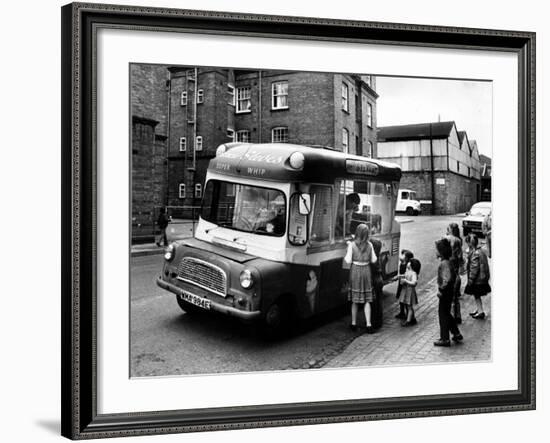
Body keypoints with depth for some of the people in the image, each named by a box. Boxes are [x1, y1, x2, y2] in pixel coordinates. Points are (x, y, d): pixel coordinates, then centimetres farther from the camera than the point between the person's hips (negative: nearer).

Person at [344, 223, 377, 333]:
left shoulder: (352, 245, -10)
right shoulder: (369, 245, -3)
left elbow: (348, 261, -9)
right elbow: (373, 260, 2)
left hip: (355, 272, -1)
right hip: (366, 272, 1)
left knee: (355, 300, 10)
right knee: (367, 300, 8)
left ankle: (354, 323, 19)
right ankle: (368, 324, 2)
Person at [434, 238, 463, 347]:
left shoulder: (444, 263, -22)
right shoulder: (447, 261, 8)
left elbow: (447, 279, -30)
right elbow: (453, 276, 17)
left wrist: (441, 289, -21)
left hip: (445, 292, -10)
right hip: (449, 290, 10)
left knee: (443, 314, 1)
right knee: (446, 314, 20)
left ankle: (445, 339, 10)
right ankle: (457, 334, 27)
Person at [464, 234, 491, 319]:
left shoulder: (475, 254, -25)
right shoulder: (480, 251, 5)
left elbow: (474, 268, -23)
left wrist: (470, 280, -16)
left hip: (478, 280, -9)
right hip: (482, 278, 9)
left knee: (476, 295, 5)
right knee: (476, 295, 20)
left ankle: (480, 312, 12)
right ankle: (478, 310, 32)